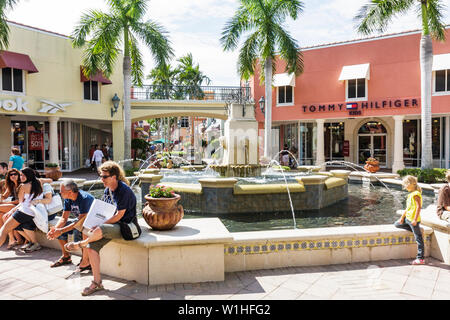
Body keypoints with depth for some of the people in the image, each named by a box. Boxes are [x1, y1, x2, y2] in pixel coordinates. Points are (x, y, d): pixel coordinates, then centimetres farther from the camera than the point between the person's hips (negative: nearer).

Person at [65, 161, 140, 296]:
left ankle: (81, 244, 0)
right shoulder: (107, 190, 9)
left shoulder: (124, 190, -18)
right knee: (92, 246, -12)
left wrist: (99, 225, -15)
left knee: (100, 230, -33)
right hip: (112, 225, 8)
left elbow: (119, 216, -19)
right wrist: (96, 224, -2)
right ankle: (97, 282, -3)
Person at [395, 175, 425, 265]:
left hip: (413, 220, -10)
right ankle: (415, 230, 14)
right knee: (397, 224, 20)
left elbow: (419, 207, -23)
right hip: (407, 218, 10)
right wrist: (402, 217, 14)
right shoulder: (410, 194, 14)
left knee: (418, 238, -5)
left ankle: (420, 258, -3)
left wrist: (415, 219, -27)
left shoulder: (416, 194, -15)